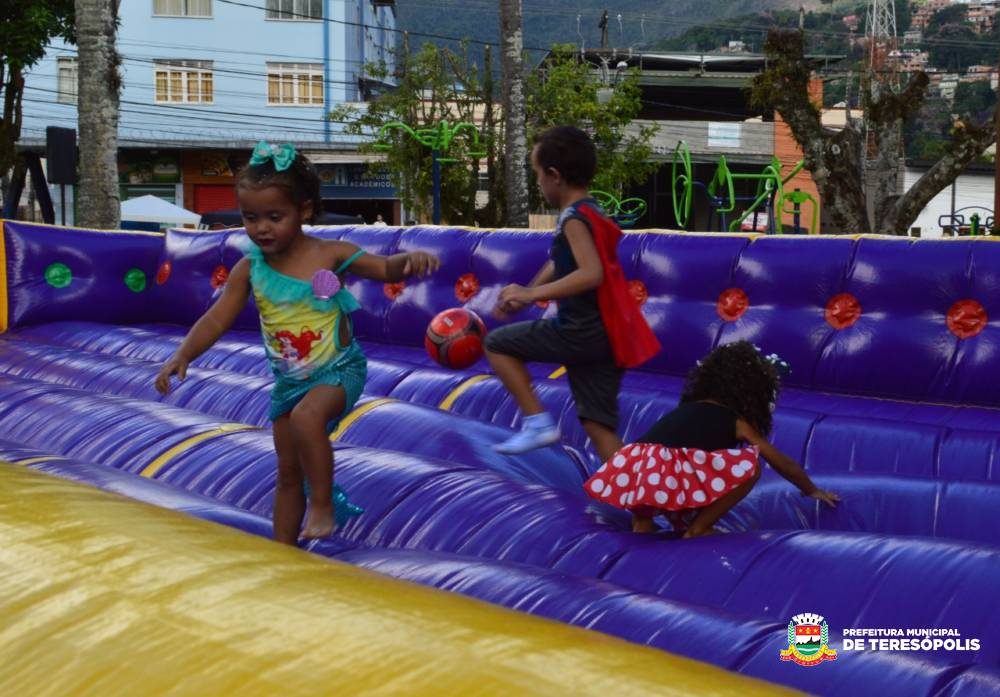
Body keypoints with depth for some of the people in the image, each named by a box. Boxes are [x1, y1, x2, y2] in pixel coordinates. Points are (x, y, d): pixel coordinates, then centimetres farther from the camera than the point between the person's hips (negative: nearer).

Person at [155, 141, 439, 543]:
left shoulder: (330, 254, -14)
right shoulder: (249, 269, -6)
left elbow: (384, 269, -16)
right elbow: (216, 319, -5)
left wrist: (410, 260, -38)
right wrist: (183, 355, -18)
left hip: (340, 370, -5)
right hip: (288, 381, 5)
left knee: (306, 416, -36)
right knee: (288, 472, 12)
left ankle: (322, 506, -18)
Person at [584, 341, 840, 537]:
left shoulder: (686, 410, 33)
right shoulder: (738, 422, 17)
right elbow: (783, 463, 29)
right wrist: (811, 490, 47)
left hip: (630, 473, 6)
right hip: (669, 480, -6)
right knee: (749, 464, 3)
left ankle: (642, 519, 18)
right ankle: (698, 529, 7)